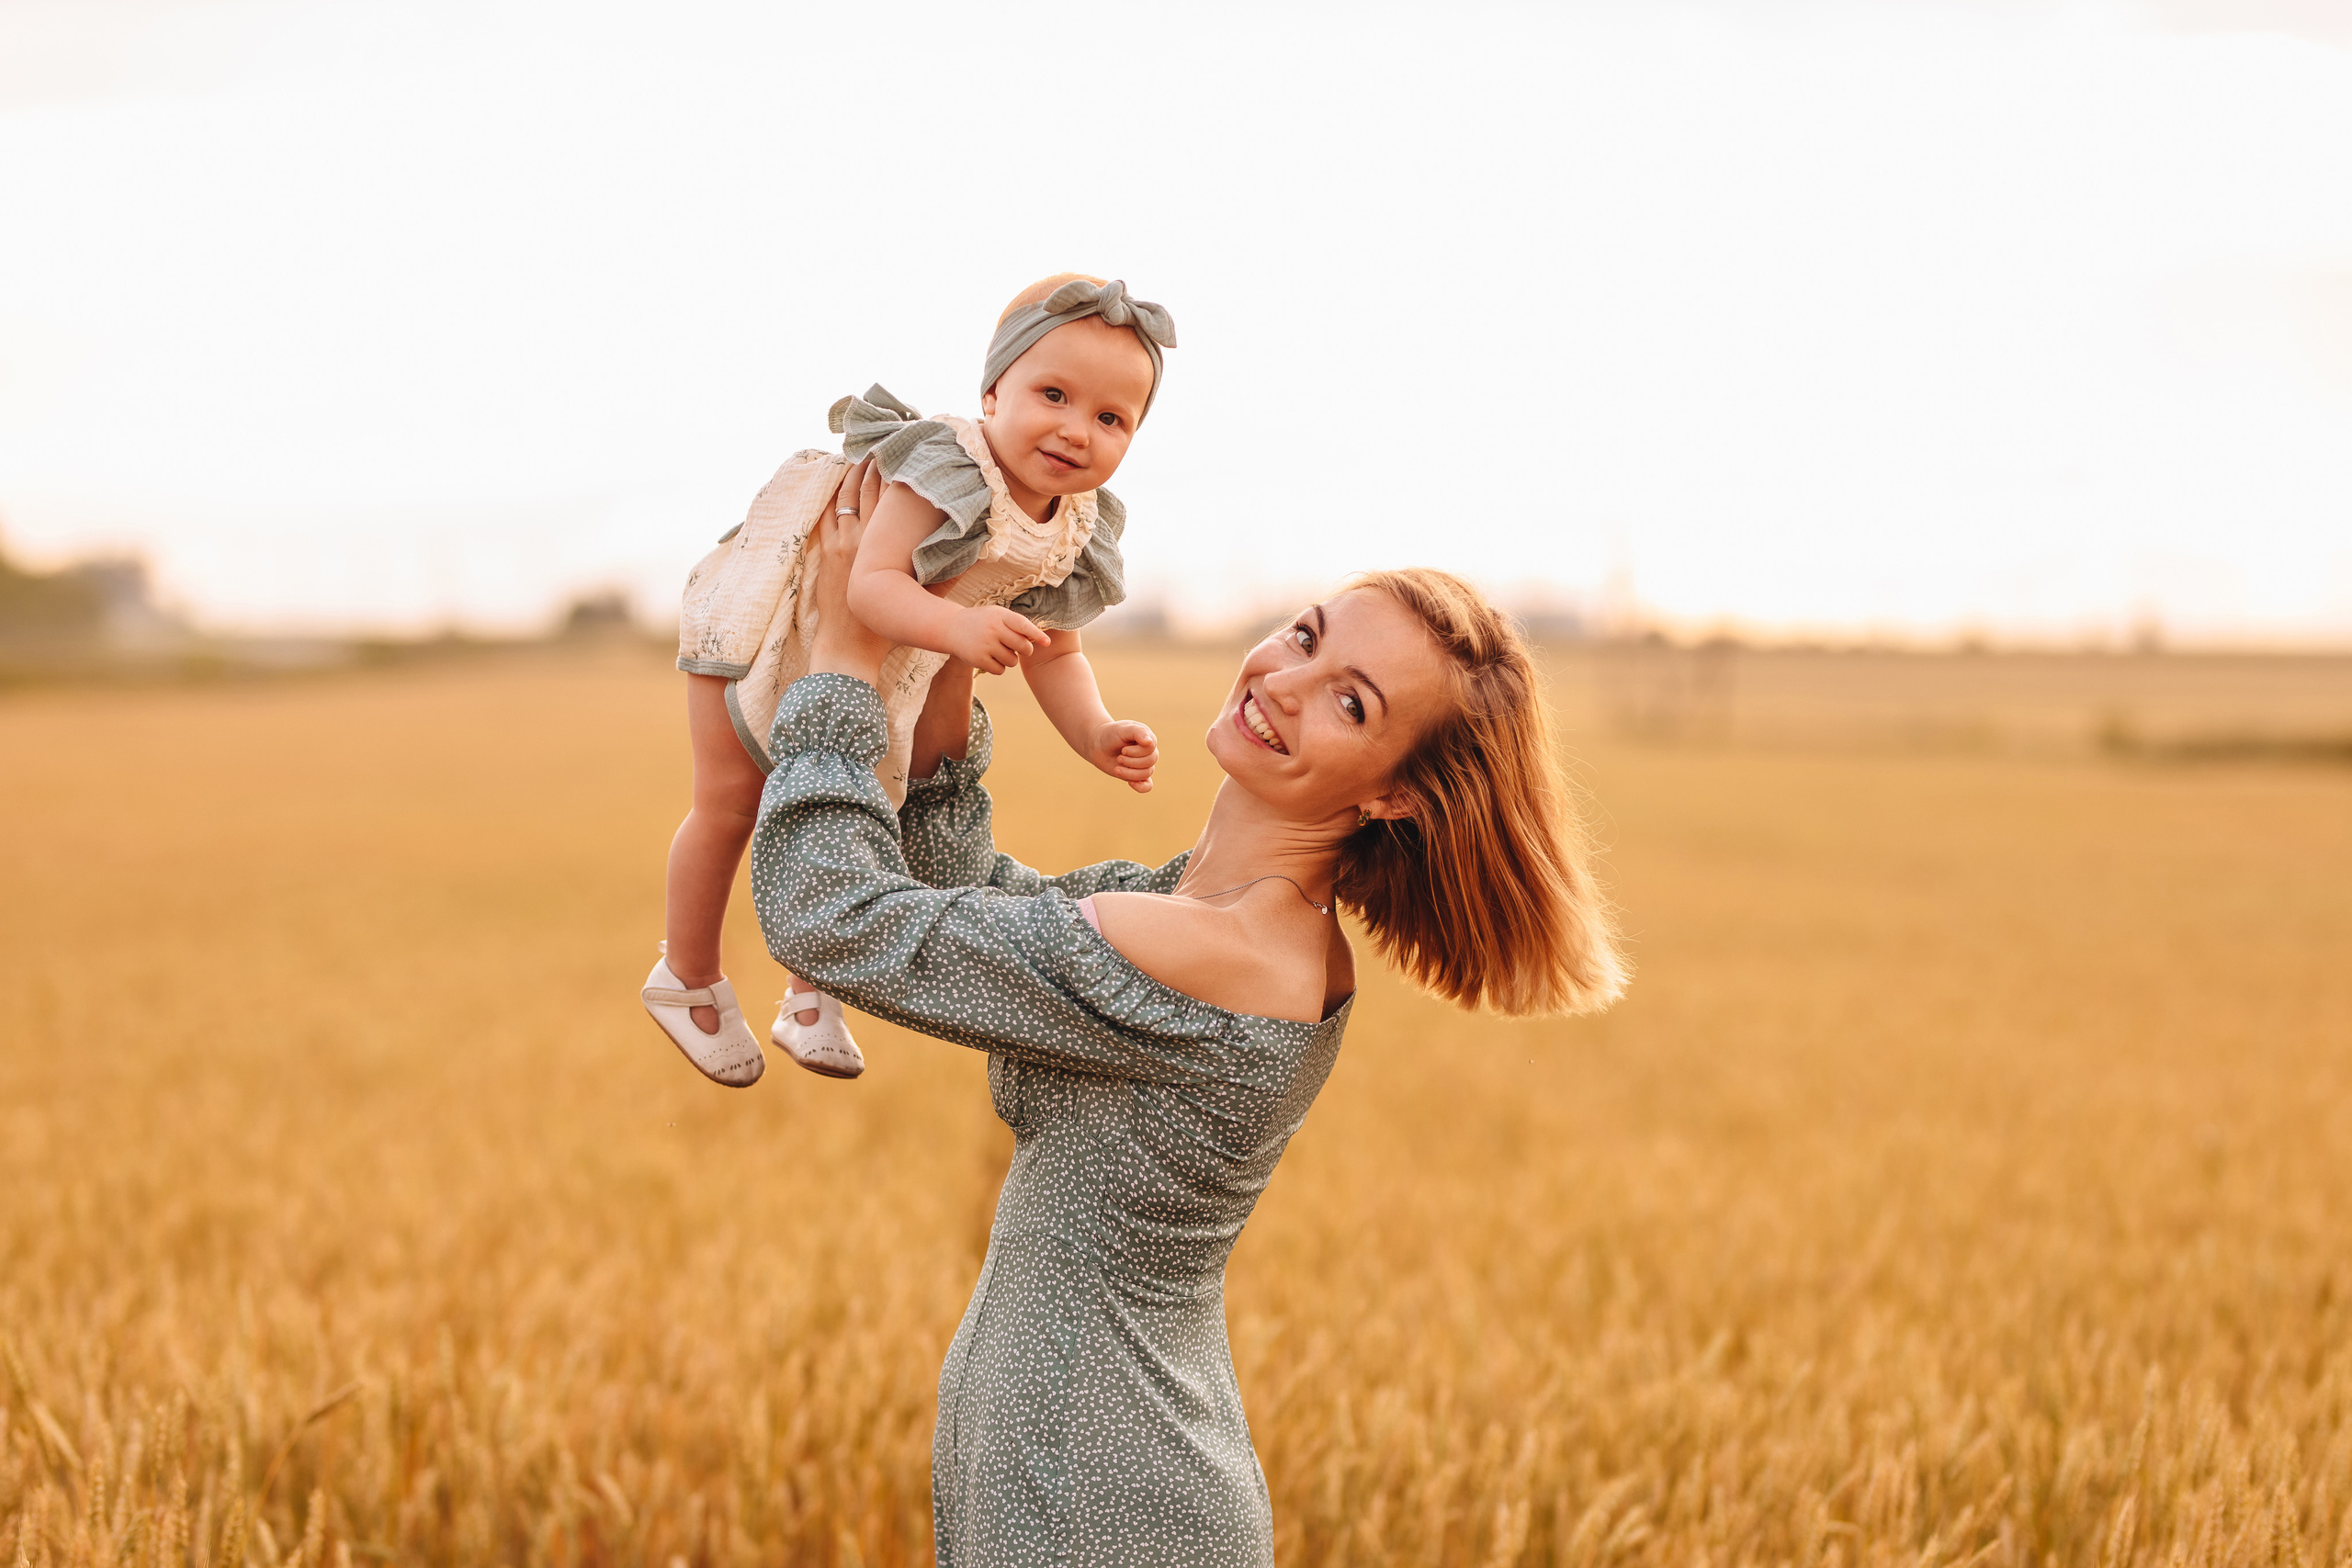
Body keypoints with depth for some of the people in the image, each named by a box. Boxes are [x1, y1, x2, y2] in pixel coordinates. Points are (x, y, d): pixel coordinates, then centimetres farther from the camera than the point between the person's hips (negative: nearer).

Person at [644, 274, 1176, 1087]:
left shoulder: (1074, 537, -14)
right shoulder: (944, 473, -36)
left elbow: (1053, 656, -3)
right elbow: (871, 585, -43)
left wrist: (1098, 736, -20)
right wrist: (957, 627, -61)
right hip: (766, 624, -6)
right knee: (729, 804, 0)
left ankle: (810, 996, 30)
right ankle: (688, 981, 22)